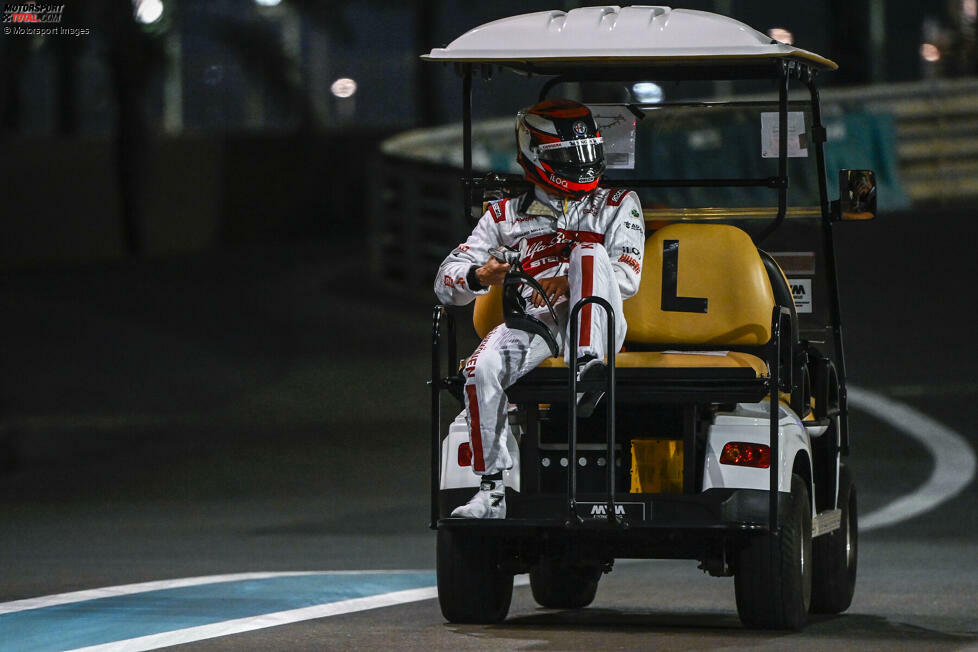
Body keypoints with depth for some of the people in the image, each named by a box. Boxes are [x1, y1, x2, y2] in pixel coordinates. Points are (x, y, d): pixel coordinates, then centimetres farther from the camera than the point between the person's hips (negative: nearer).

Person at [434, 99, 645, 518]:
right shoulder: (506, 216, 21)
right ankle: (492, 490, -24)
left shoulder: (617, 206, 18)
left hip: (598, 325, -1)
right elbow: (447, 283, 13)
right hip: (533, 326, 1)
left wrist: (569, 282, -17)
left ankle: (588, 366, -45)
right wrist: (479, 277, -13)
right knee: (481, 370, -30)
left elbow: (626, 278, 2)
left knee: (589, 253, -28)